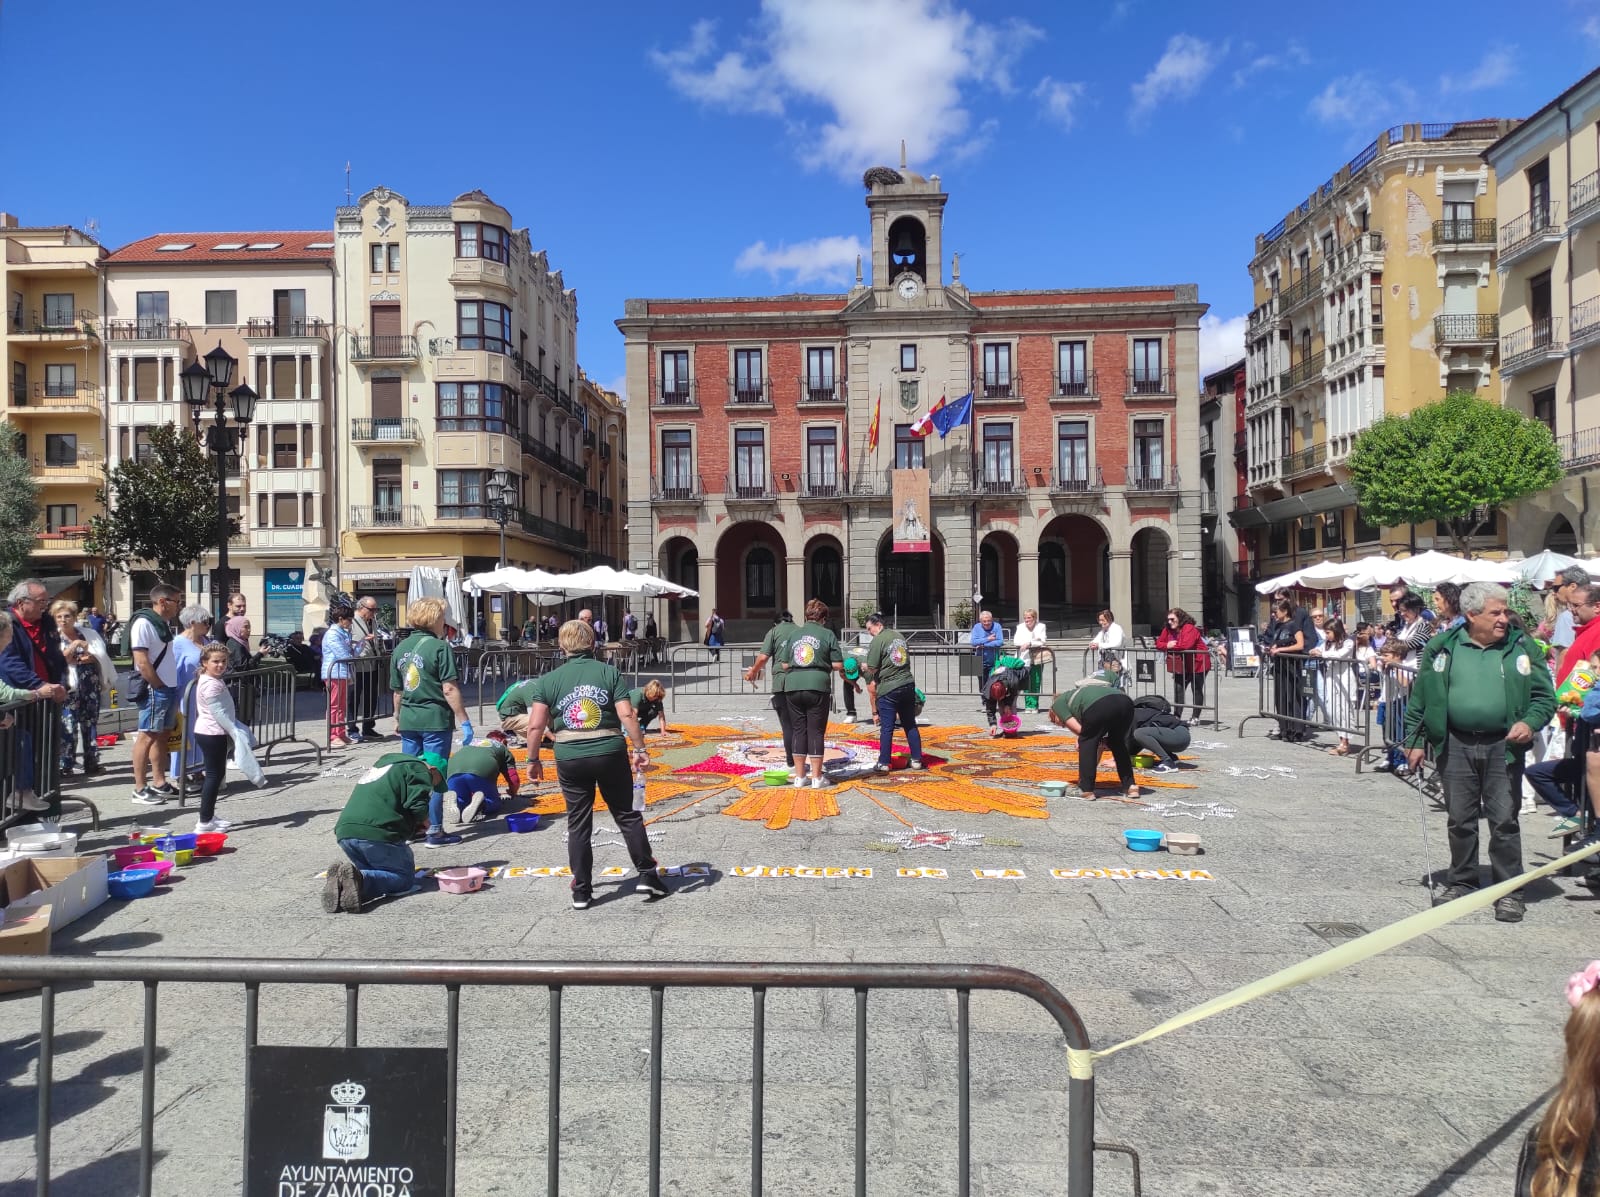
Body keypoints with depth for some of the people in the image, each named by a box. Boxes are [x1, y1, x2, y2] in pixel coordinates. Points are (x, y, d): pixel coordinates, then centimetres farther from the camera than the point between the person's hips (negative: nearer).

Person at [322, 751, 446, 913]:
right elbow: (418, 807, -10)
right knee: (405, 878, 3)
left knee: (373, 874, 22)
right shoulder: (419, 769, 5)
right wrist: (423, 819, 12)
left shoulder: (383, 761, 32)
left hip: (344, 832, 8)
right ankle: (359, 879, -24)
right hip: (378, 832, -8)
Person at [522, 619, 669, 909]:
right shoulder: (610, 672, -2)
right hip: (610, 754, -1)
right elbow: (627, 715, -9)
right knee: (627, 815, 14)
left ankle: (582, 892, 16)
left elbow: (535, 725, -3)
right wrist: (640, 749, -3)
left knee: (578, 825, 11)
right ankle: (647, 875, 16)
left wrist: (533, 759, 8)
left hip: (570, 759, 1)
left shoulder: (548, 680, 2)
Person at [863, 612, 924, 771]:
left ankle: (884, 763, 5)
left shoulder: (877, 641, -9)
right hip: (908, 684, 6)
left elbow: (872, 669, -13)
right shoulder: (899, 636, 12)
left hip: (888, 688, -6)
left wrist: (865, 667, 10)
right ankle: (916, 759, 16)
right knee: (910, 724, 13)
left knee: (886, 728, 0)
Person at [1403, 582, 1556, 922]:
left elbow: (1545, 695, 6)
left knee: (1504, 820, 1)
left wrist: (1530, 722, -13)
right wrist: (1414, 741, 5)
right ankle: (1462, 883, 24)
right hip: (1455, 746, 1)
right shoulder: (1442, 648, 1)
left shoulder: (1521, 646, 2)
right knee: (1459, 820, 10)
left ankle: (1509, 891, 14)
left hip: (1502, 746, -1)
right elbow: (1419, 698, 7)